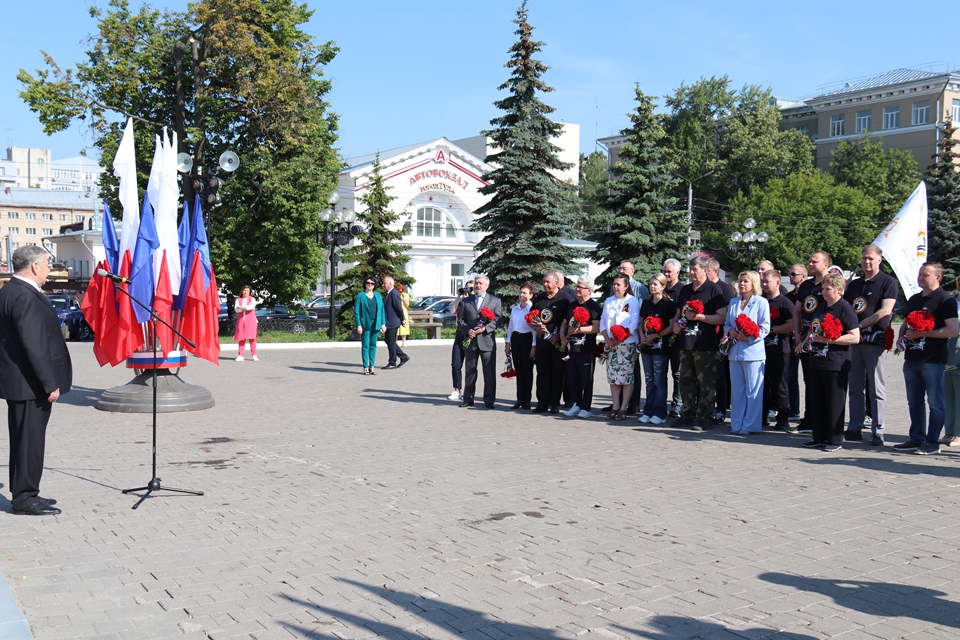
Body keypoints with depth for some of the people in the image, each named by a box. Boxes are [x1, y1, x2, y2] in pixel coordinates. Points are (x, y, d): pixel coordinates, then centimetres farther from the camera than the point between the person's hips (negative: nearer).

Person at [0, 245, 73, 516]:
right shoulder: (25, 297, -20)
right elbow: (34, 345, -24)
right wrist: (50, 383, -21)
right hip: (30, 383, -10)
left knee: (24, 440, 17)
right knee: (30, 440, -2)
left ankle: (23, 493, 26)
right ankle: (25, 497, 5)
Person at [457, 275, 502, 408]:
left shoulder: (495, 301, 6)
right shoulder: (466, 301, 13)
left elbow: (498, 318, -1)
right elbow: (460, 319, 10)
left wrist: (485, 328, -14)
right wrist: (467, 330, -8)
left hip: (487, 341, -2)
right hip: (471, 340, 2)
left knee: (489, 372, -1)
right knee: (470, 371, 8)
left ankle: (489, 400, 5)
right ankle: (468, 399, 15)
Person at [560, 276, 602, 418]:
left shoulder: (594, 306, -6)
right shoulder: (572, 306, 17)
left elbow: (597, 327, -17)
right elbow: (564, 323, 24)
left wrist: (578, 329, -17)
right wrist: (562, 336, 6)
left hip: (586, 349, -7)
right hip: (571, 348, 7)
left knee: (586, 379, 0)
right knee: (571, 378, 10)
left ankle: (586, 407, 8)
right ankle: (576, 404, 21)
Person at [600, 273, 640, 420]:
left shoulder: (633, 301, -1)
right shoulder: (608, 301, 15)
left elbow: (634, 324, -8)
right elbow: (603, 321, 13)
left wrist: (619, 339, -15)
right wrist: (607, 339, -3)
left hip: (627, 343, -5)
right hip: (611, 344, 5)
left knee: (627, 376, -5)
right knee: (612, 375, 5)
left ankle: (623, 408, -2)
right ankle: (615, 406, 10)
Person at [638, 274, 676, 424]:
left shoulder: (669, 304, -5)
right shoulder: (646, 303, 14)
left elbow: (672, 326, -9)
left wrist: (655, 335, -16)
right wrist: (642, 336, -1)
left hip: (661, 346, -6)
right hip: (646, 346, 6)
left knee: (659, 381, -3)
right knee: (649, 381, 10)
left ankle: (659, 413, 1)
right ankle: (648, 412, 14)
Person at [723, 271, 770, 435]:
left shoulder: (761, 302, -2)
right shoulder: (733, 302, 15)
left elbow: (765, 328, -6)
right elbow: (726, 323, 17)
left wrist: (748, 337, -17)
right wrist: (730, 331, -5)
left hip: (753, 352, -5)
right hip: (735, 351, 6)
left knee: (753, 391, -1)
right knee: (736, 390, 9)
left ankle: (751, 425, 4)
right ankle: (736, 424, 16)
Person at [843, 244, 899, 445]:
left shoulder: (888, 282, -1)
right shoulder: (854, 284, 17)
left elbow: (885, 311, -12)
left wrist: (859, 325, -13)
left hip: (875, 340, -6)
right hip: (854, 340, 6)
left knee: (876, 389, -3)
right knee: (855, 387, 8)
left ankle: (878, 432, 1)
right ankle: (854, 429, 13)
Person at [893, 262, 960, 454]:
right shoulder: (914, 299, 15)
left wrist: (922, 333, -18)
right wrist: (901, 336, 5)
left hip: (933, 359, -8)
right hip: (912, 358, 8)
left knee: (935, 403, 0)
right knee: (914, 401, 12)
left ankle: (933, 442, 5)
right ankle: (917, 439, 20)